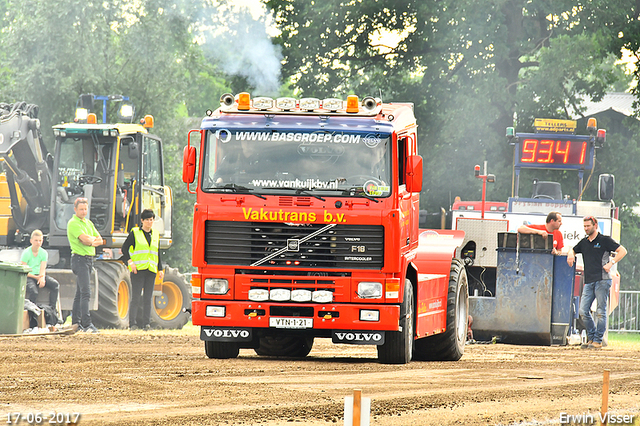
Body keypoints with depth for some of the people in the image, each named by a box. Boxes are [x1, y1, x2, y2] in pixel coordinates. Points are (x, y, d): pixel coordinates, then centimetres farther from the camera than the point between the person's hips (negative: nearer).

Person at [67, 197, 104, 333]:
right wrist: (93, 238, 0)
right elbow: (84, 238, -20)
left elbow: (100, 240, 13)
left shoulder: (88, 223, 18)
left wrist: (91, 242, -7)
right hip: (79, 259, -9)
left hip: (89, 259, 9)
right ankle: (87, 324, -21)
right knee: (85, 292, -16)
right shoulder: (73, 223, -8)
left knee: (80, 293, 11)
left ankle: (76, 324, 15)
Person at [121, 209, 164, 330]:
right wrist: (130, 262, -9)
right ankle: (133, 324, -3)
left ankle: (147, 323, 5)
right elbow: (125, 248, 3)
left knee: (148, 298, 2)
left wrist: (160, 269, 16)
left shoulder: (155, 235, 16)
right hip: (138, 270, -4)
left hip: (151, 270, 4)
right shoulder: (135, 233, 2)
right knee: (135, 298, -6)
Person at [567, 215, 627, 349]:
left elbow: (622, 251, 0)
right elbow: (573, 250, 35)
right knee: (583, 311, -1)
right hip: (589, 282, 6)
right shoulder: (584, 243, 17)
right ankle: (591, 337, 12)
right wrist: (571, 254, 11)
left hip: (602, 280, -6)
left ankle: (598, 340, -2)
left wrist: (611, 263, -11)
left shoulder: (605, 240, 1)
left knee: (601, 312, -5)